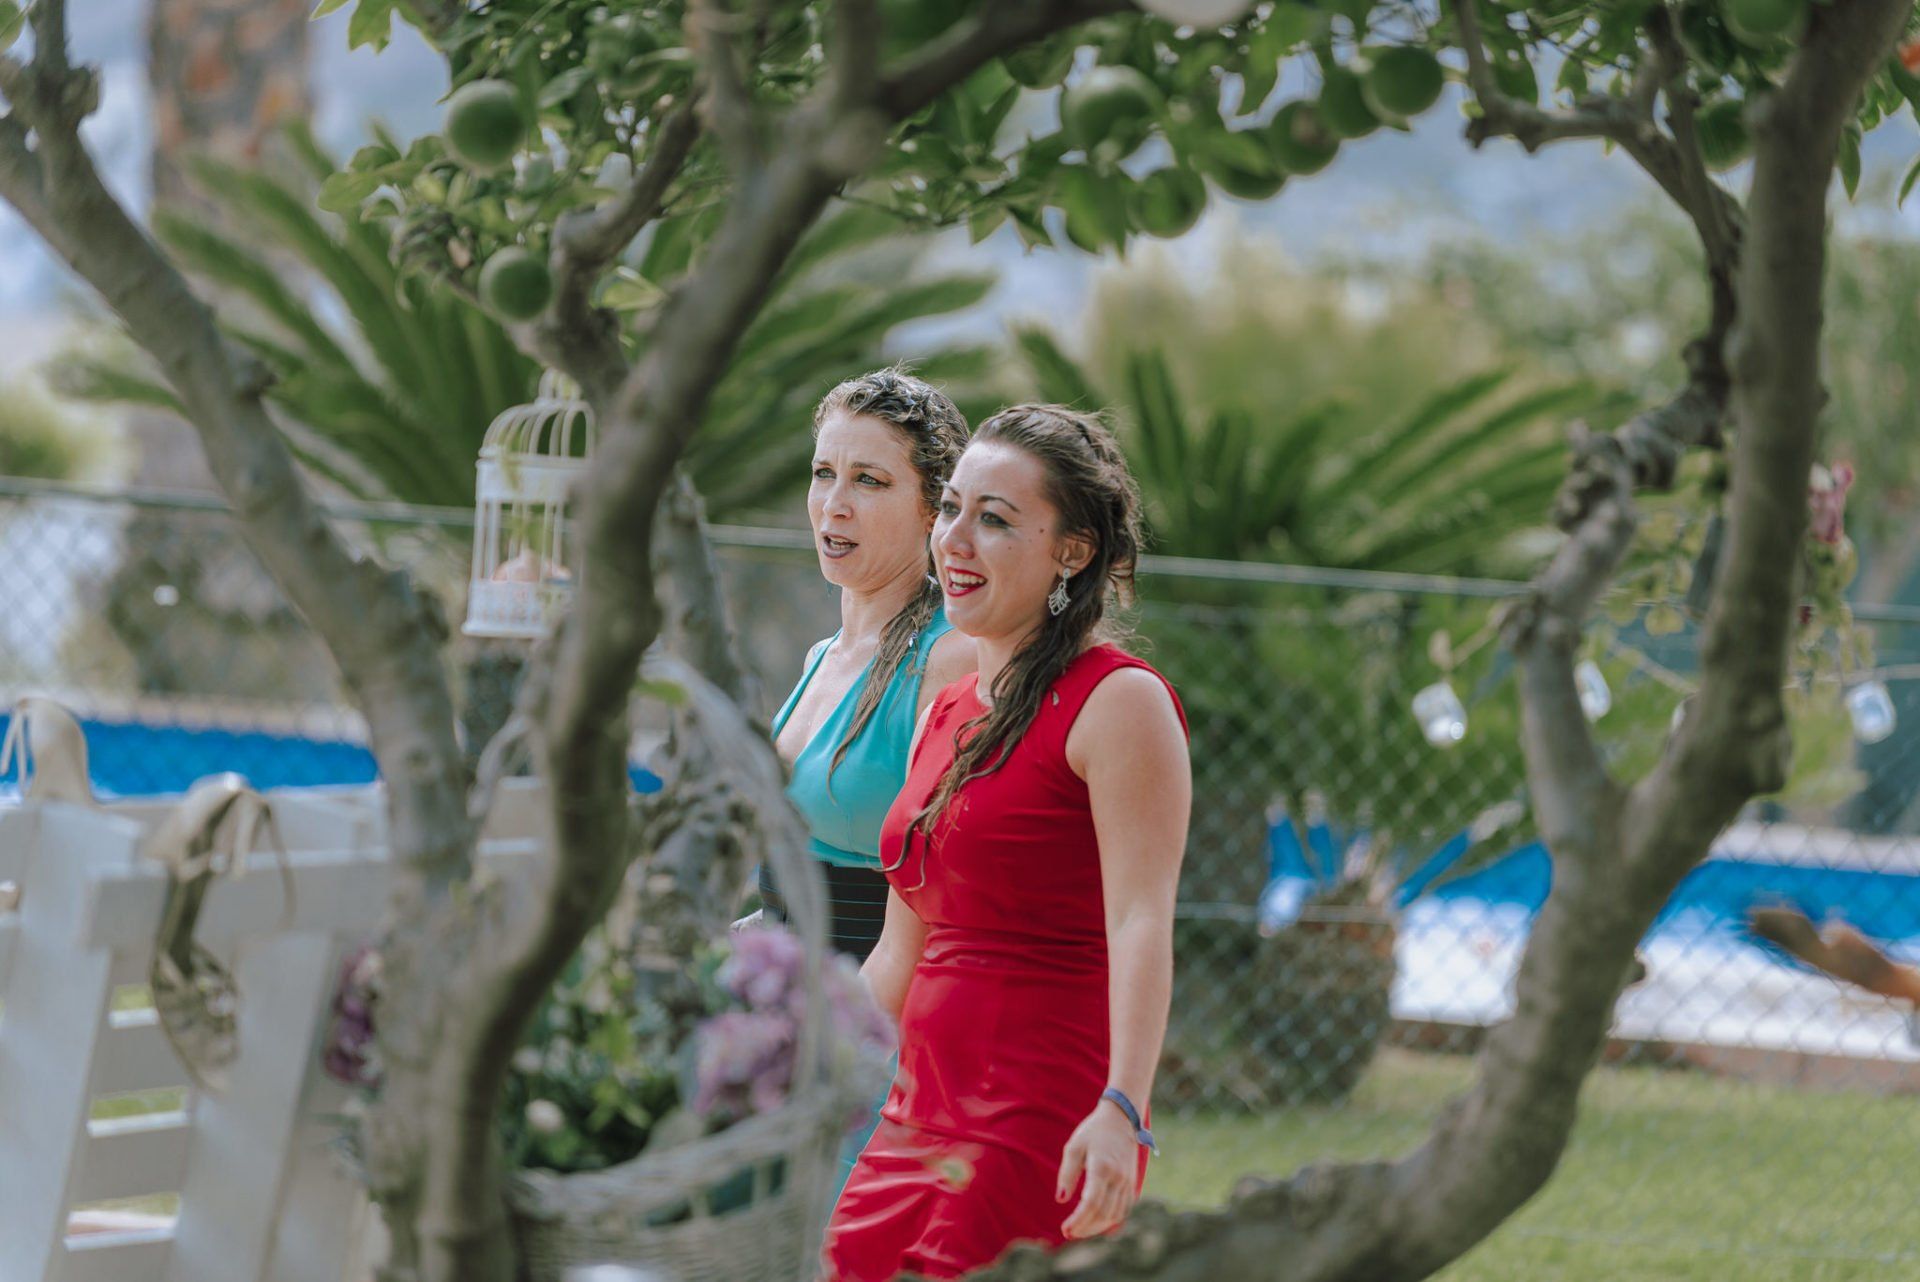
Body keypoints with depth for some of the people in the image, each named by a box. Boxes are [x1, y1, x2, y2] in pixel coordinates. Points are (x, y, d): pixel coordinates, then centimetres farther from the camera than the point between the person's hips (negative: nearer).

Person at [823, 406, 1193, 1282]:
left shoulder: (1118, 702, -8)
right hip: (919, 1122, 8)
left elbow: (1141, 923, -17)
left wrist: (1122, 1111, -28)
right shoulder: (945, 715, 18)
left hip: (1044, 1133, -8)